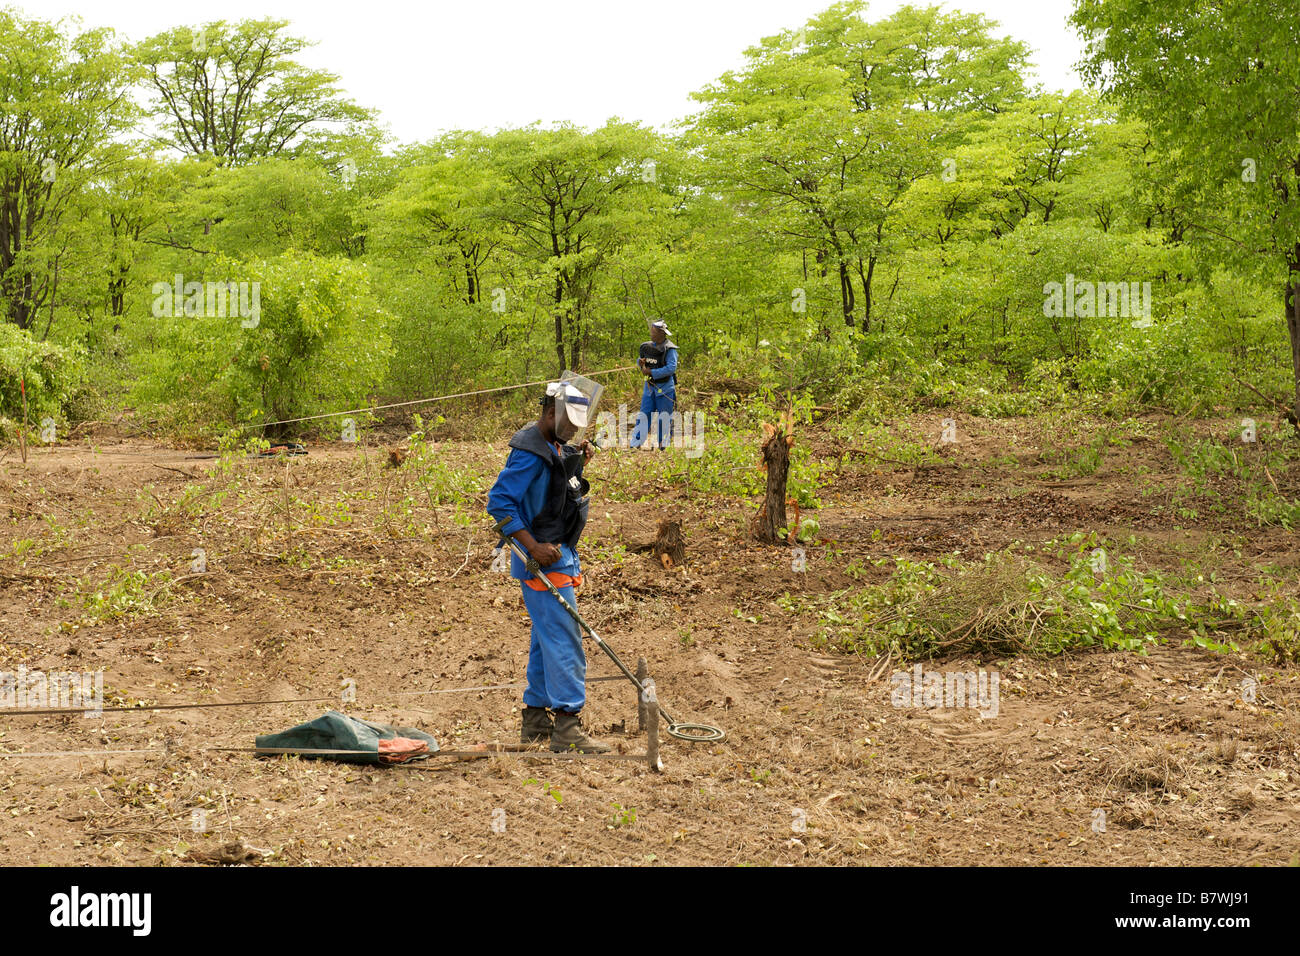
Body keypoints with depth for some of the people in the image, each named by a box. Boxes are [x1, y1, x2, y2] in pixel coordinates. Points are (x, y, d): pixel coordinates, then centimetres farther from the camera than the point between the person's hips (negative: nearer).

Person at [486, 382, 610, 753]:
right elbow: (499, 501, -21)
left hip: (560, 555, 11)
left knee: (547, 639, 15)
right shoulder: (529, 453, -17)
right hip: (543, 558, -10)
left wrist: (578, 461, 7)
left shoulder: (556, 447, 13)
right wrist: (533, 546, -24)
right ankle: (566, 727, -11)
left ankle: (535, 719, 23)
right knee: (563, 640, -12)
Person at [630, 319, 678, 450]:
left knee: (664, 416, 2)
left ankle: (663, 443, 11)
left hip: (665, 387, -6)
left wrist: (651, 372, -25)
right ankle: (636, 443, 5)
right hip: (650, 386, 6)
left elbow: (671, 368, -25)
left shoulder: (669, 349, -14)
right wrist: (640, 362, -4)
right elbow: (639, 360, 21)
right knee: (644, 413, 4)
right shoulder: (648, 346, 6)